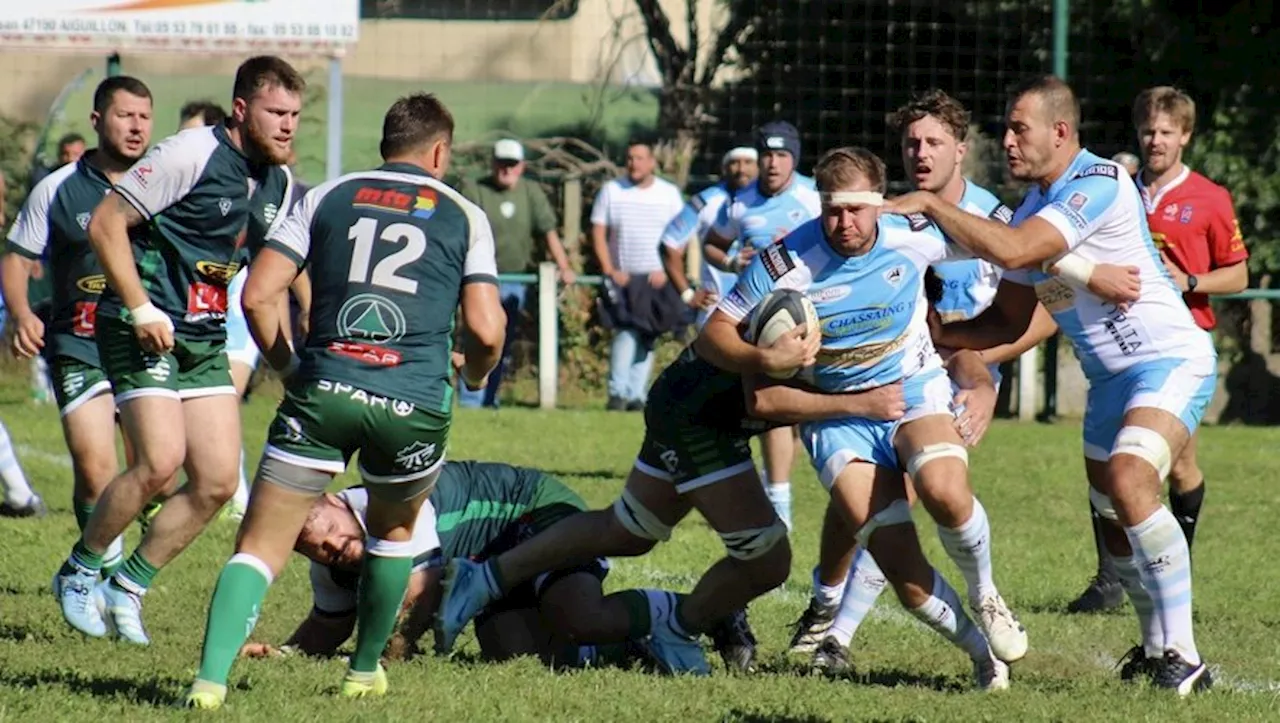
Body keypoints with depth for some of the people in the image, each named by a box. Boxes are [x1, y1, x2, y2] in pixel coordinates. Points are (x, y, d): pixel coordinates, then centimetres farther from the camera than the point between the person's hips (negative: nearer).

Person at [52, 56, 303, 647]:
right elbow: (105, 223, -14)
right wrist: (141, 309, -19)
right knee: (160, 461, -20)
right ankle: (79, 571, 1)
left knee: (218, 481, -1)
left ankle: (130, 585, 16)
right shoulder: (191, 155, -15)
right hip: (145, 331, -8)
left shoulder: (278, 182, 8)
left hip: (205, 339, 8)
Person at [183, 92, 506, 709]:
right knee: (394, 531, 29)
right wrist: (475, 375, 23)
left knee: (260, 546, -2)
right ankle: (366, 669, 35)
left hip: (322, 393, 0)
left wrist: (286, 367, 19)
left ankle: (212, 676, -21)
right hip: (414, 403, 0)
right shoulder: (463, 216, 10)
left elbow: (258, 295, 4)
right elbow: (484, 327, 1)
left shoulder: (325, 199, 13)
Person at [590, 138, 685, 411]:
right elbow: (598, 232, 3)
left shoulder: (669, 194, 6)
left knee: (647, 337, 0)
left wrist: (666, 271, -7)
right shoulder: (611, 191, 5)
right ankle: (618, 392, -18)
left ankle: (637, 396, 3)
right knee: (626, 332, -17)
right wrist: (609, 271, -6)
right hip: (622, 277, -2)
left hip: (656, 279, 2)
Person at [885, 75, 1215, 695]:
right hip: (1109, 377, 10)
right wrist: (937, 332, 1)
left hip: (1170, 360, -10)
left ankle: (1183, 658, -25)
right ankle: (1156, 648, 26)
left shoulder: (1100, 185, -20)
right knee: (1113, 519, 9)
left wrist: (929, 205, -21)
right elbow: (1012, 321, 15)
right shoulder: (1033, 206, 9)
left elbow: (1011, 250, -31)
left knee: (1129, 481, -27)